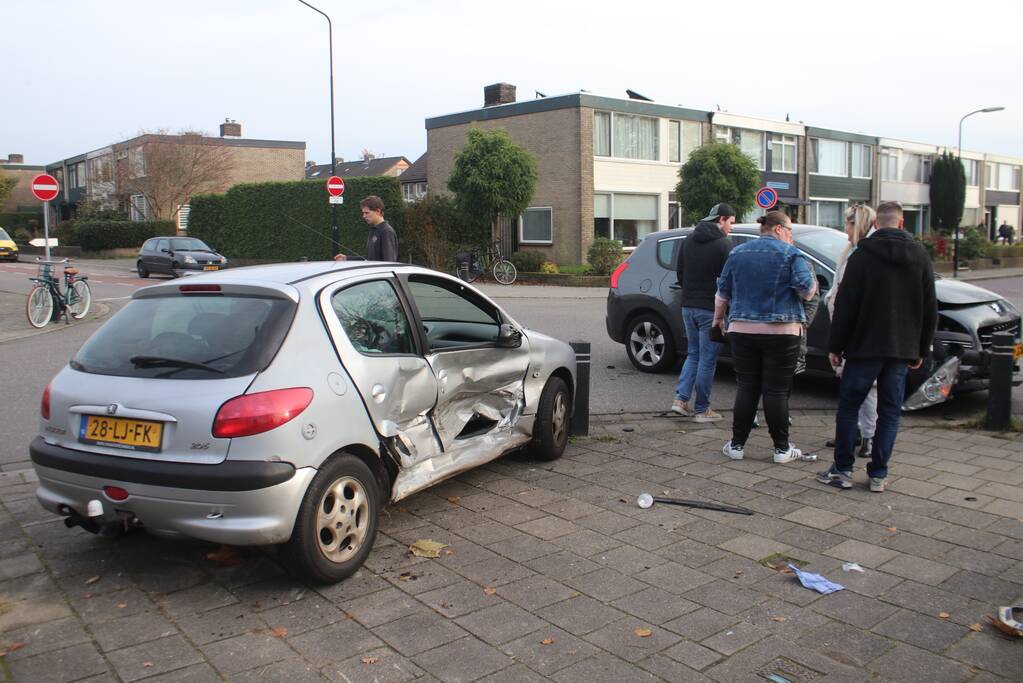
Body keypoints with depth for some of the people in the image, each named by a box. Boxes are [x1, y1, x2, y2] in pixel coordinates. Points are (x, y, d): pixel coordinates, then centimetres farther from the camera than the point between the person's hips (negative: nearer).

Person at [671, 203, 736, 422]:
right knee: (707, 359, 2)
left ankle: (680, 399, 9)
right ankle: (701, 410, 8)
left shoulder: (688, 240, 10)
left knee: (693, 354, 18)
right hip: (711, 309, -6)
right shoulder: (724, 244, -11)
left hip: (688, 307, 7)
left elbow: (680, 273, 14)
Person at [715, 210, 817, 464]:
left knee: (746, 388, 8)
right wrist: (810, 273, 11)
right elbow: (807, 291, -9)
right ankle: (781, 448, 8)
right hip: (781, 332, -3)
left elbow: (723, 292, 15)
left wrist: (718, 317, 28)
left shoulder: (737, 253, 10)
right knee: (777, 391, 1)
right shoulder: (791, 254, -4)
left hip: (742, 331, 4)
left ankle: (737, 445, 10)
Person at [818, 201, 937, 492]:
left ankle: (842, 470, 8)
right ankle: (878, 474, 11)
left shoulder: (862, 255, -7)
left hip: (865, 347, -3)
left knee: (848, 407, 6)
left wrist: (835, 345, -3)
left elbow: (845, 305, -10)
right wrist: (921, 350, 16)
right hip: (903, 349, 4)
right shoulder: (920, 256, 5)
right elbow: (930, 309, 9)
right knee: (889, 413, 9)